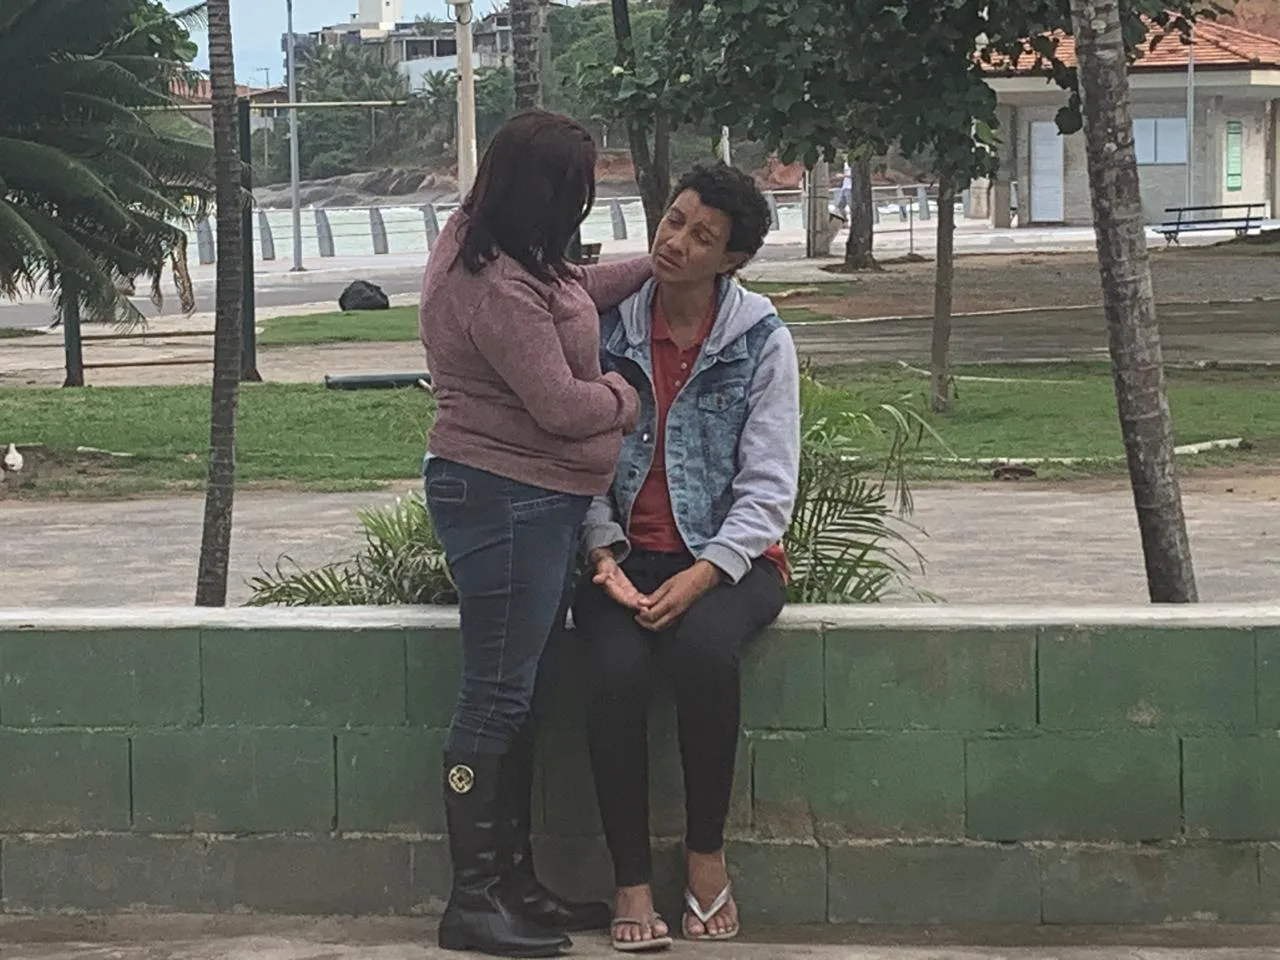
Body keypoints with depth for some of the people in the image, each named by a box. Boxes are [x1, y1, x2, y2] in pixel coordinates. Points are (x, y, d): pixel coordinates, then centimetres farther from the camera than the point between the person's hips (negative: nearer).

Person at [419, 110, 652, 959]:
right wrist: (625, 399, -2)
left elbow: (576, 291, 26)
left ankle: (515, 881, 23)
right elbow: (560, 404, -22)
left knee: (522, 695, 15)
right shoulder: (498, 290, -24)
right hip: (507, 500, -11)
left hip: (539, 504, 11)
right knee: (496, 698, -6)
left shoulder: (510, 260, 7)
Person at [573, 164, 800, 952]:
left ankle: (707, 855, -15)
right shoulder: (609, 326, 2)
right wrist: (603, 551, -13)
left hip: (729, 556, -1)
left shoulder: (762, 340, -2)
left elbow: (768, 487, -5)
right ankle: (632, 881, -16)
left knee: (704, 652, -34)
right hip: (628, 553, 1)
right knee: (616, 673, -29)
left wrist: (703, 576, -17)